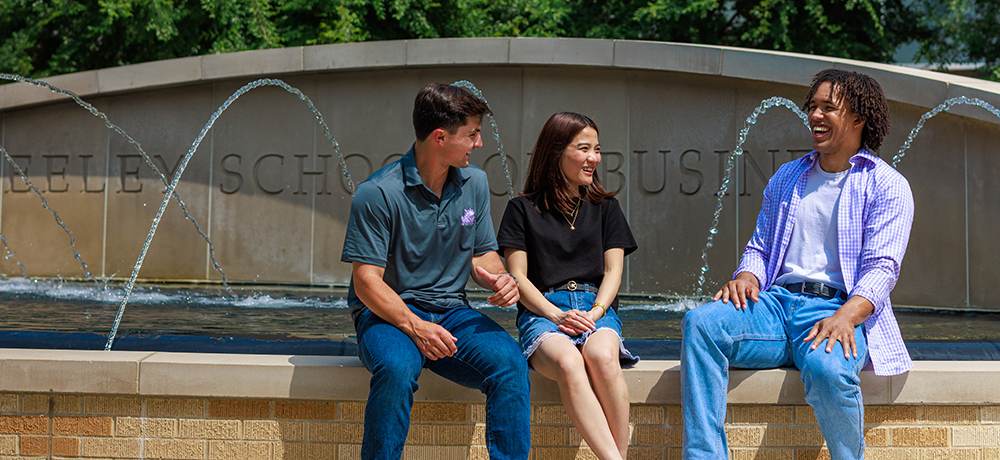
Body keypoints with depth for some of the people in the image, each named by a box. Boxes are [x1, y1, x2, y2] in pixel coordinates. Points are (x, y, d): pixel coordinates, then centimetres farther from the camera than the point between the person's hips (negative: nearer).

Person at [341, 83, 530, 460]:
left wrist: (496, 276, -9)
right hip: (388, 313, -4)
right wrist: (414, 327, -26)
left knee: (509, 361, -25)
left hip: (451, 311, 4)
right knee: (398, 367, -37)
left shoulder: (474, 182, 8)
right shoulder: (378, 193, -11)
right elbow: (367, 281, -13)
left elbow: (483, 254, 16)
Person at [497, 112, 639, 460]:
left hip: (597, 305, 2)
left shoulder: (605, 207, 20)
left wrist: (596, 311, -9)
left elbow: (613, 270, 12)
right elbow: (518, 278, 5)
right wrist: (558, 315, -11)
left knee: (602, 356, -36)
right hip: (542, 310, -1)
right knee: (568, 363, -37)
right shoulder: (522, 209, 13)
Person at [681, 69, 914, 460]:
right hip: (777, 302, 5)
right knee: (700, 322, -25)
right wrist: (747, 277, -3)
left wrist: (845, 317, -25)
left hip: (840, 308, -4)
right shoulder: (787, 177, 23)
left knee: (826, 367, -39)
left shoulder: (887, 186, 5)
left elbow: (882, 267, -6)